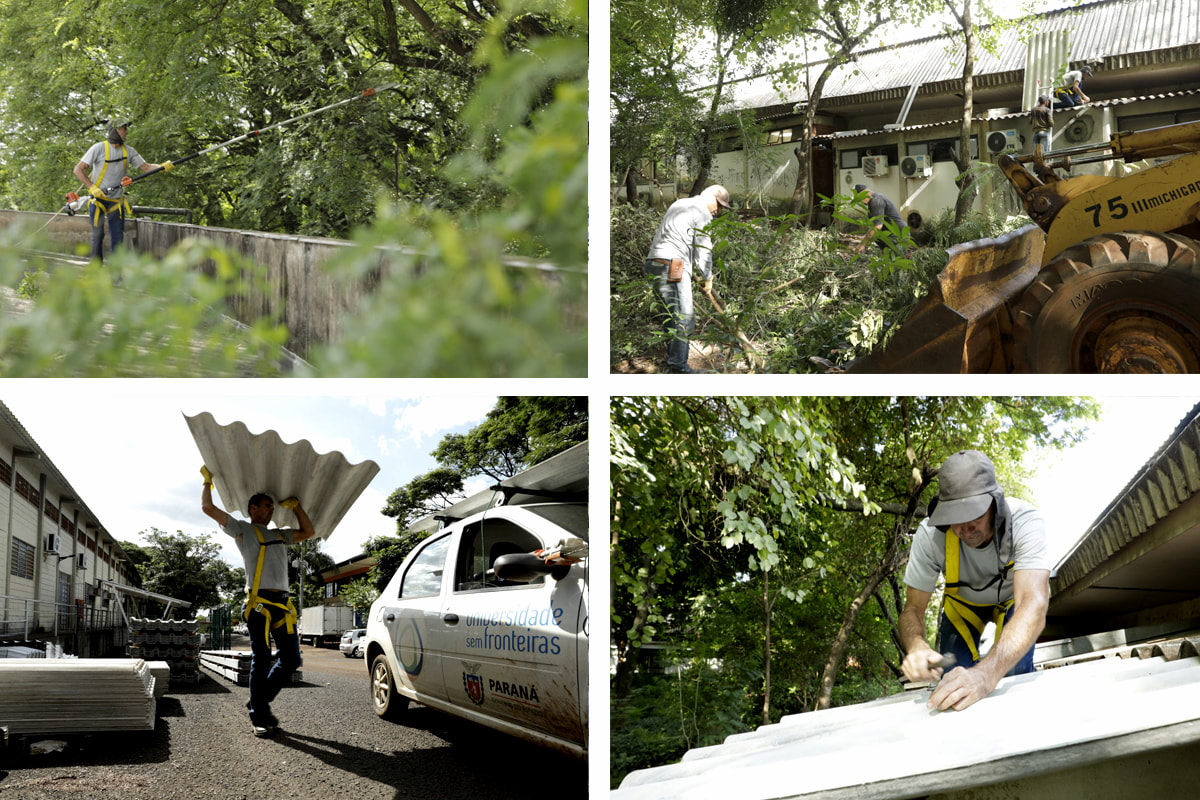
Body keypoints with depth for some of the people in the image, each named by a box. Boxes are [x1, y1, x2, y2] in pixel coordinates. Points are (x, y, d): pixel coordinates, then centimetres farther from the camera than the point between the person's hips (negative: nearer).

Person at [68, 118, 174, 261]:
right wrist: (92, 187, -20)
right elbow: (78, 169, -10)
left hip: (116, 201, 4)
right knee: (98, 235, -3)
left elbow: (145, 167, 1)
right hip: (98, 198, -4)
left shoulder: (129, 151, 4)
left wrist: (162, 167, -19)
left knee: (117, 236, 2)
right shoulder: (99, 148, -10)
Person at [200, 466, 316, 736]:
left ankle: (260, 702, 20)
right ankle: (258, 717, 1)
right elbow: (208, 507, 4)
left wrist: (295, 506, 28)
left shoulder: (278, 535, 28)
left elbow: (308, 532, 32)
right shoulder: (243, 529, 10)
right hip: (259, 602, -6)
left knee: (291, 659, 4)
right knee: (261, 660, -6)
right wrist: (208, 480, 16)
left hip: (283, 604, 6)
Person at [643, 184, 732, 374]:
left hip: (654, 263, 9)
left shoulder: (679, 204, 25)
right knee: (684, 318, -9)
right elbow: (703, 250, -3)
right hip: (673, 267, -9)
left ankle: (672, 359, 14)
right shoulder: (702, 214, -2)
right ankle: (678, 365, -12)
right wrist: (707, 279, 10)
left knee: (669, 315, 12)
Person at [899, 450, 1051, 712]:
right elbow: (913, 609, -25)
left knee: (1015, 675, -22)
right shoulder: (930, 535, -35)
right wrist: (917, 647, -52)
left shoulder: (1025, 522, -41)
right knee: (952, 683, -12)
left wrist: (986, 674, -70)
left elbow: (1034, 604, -53)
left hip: (1011, 599, -1)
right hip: (963, 603, 1)